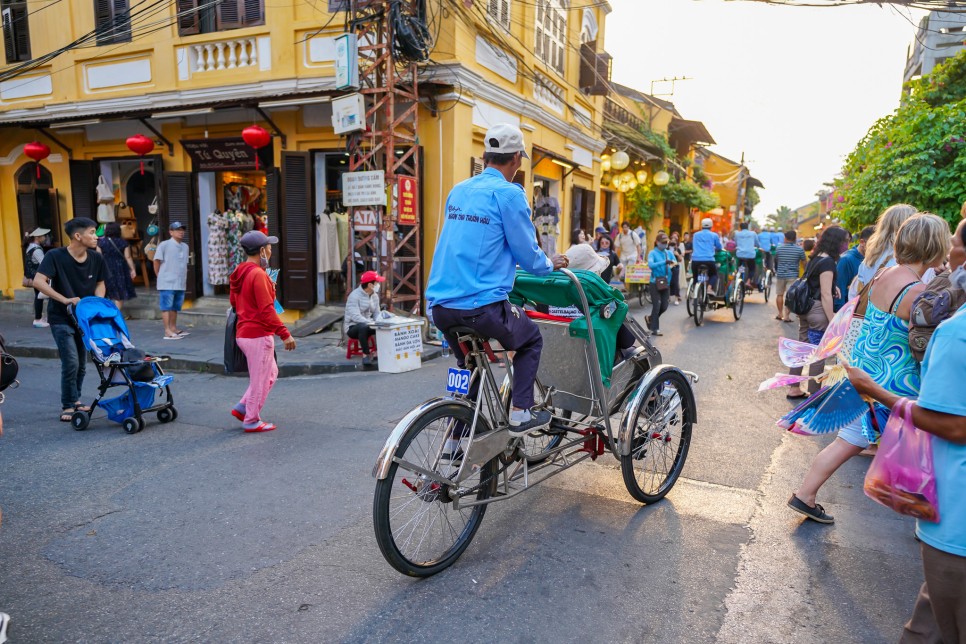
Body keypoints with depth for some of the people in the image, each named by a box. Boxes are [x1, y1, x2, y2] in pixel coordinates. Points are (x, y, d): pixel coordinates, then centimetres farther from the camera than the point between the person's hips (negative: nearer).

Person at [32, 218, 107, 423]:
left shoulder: (96, 259, -2)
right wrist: (65, 300, -28)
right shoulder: (55, 256, -15)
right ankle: (68, 406, 4)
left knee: (82, 363, 12)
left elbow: (100, 284, 10)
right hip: (61, 319, -5)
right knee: (71, 363, -11)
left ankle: (76, 400, 29)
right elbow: (38, 282, -22)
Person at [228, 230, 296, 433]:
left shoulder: (239, 273, 11)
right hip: (258, 335, -9)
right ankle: (252, 421, 13)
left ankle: (242, 407, 20)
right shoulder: (258, 274, -18)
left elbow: (234, 302, 20)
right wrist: (285, 334, -19)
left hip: (243, 332, 9)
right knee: (260, 379, 3)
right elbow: (266, 310, -22)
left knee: (271, 373, 20)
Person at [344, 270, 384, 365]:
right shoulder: (354, 296, -20)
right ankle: (366, 355, -24)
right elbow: (355, 316, -29)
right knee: (363, 327, -39)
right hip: (352, 327, -6)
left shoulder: (375, 296, 3)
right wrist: (371, 323, -40)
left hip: (367, 324, 6)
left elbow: (377, 314, 3)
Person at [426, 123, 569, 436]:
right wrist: (551, 263, 17)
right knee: (532, 339, 21)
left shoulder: (459, 190, 13)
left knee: (469, 361, 29)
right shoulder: (508, 193, -8)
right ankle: (520, 413, 13)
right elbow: (528, 254, -6)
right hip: (482, 307, -6)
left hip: (440, 306, 7)